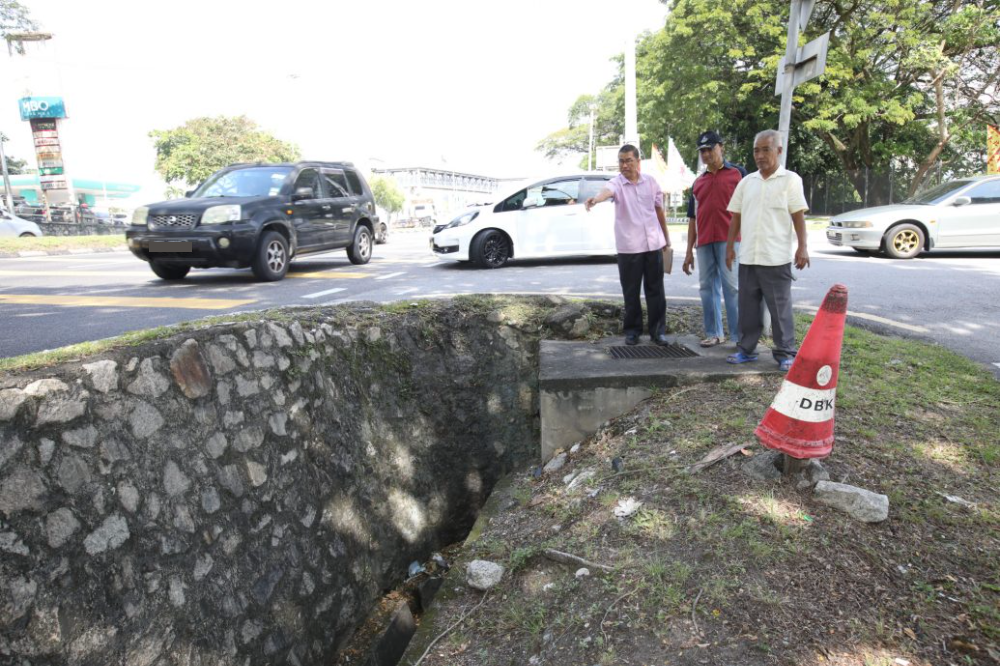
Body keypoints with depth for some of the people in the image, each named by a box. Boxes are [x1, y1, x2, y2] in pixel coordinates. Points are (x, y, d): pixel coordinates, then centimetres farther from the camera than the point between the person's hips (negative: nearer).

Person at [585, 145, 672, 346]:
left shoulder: (651, 182, 6)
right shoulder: (617, 182, -5)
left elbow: (659, 210, 15)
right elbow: (607, 191, -30)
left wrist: (666, 238, 18)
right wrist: (595, 199, -54)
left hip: (653, 244, 3)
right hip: (628, 247, -2)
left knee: (655, 290, 6)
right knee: (631, 292, 4)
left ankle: (658, 331, 15)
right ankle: (632, 331, 17)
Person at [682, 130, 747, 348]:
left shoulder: (738, 173, 5)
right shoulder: (698, 182, 18)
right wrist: (689, 251, 14)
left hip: (729, 240, -5)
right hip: (704, 242, 5)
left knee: (732, 287, -7)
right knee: (707, 288, 7)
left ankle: (740, 336, -2)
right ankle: (714, 334, 16)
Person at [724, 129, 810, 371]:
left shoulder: (790, 180, -1)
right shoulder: (747, 181, 12)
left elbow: (798, 216, -4)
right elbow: (736, 216, 14)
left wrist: (802, 247, -10)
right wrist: (730, 246, 12)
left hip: (776, 258, -4)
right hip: (748, 257, 4)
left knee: (780, 308, 1)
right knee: (748, 306, 10)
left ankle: (785, 353, 11)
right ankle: (746, 349, 21)